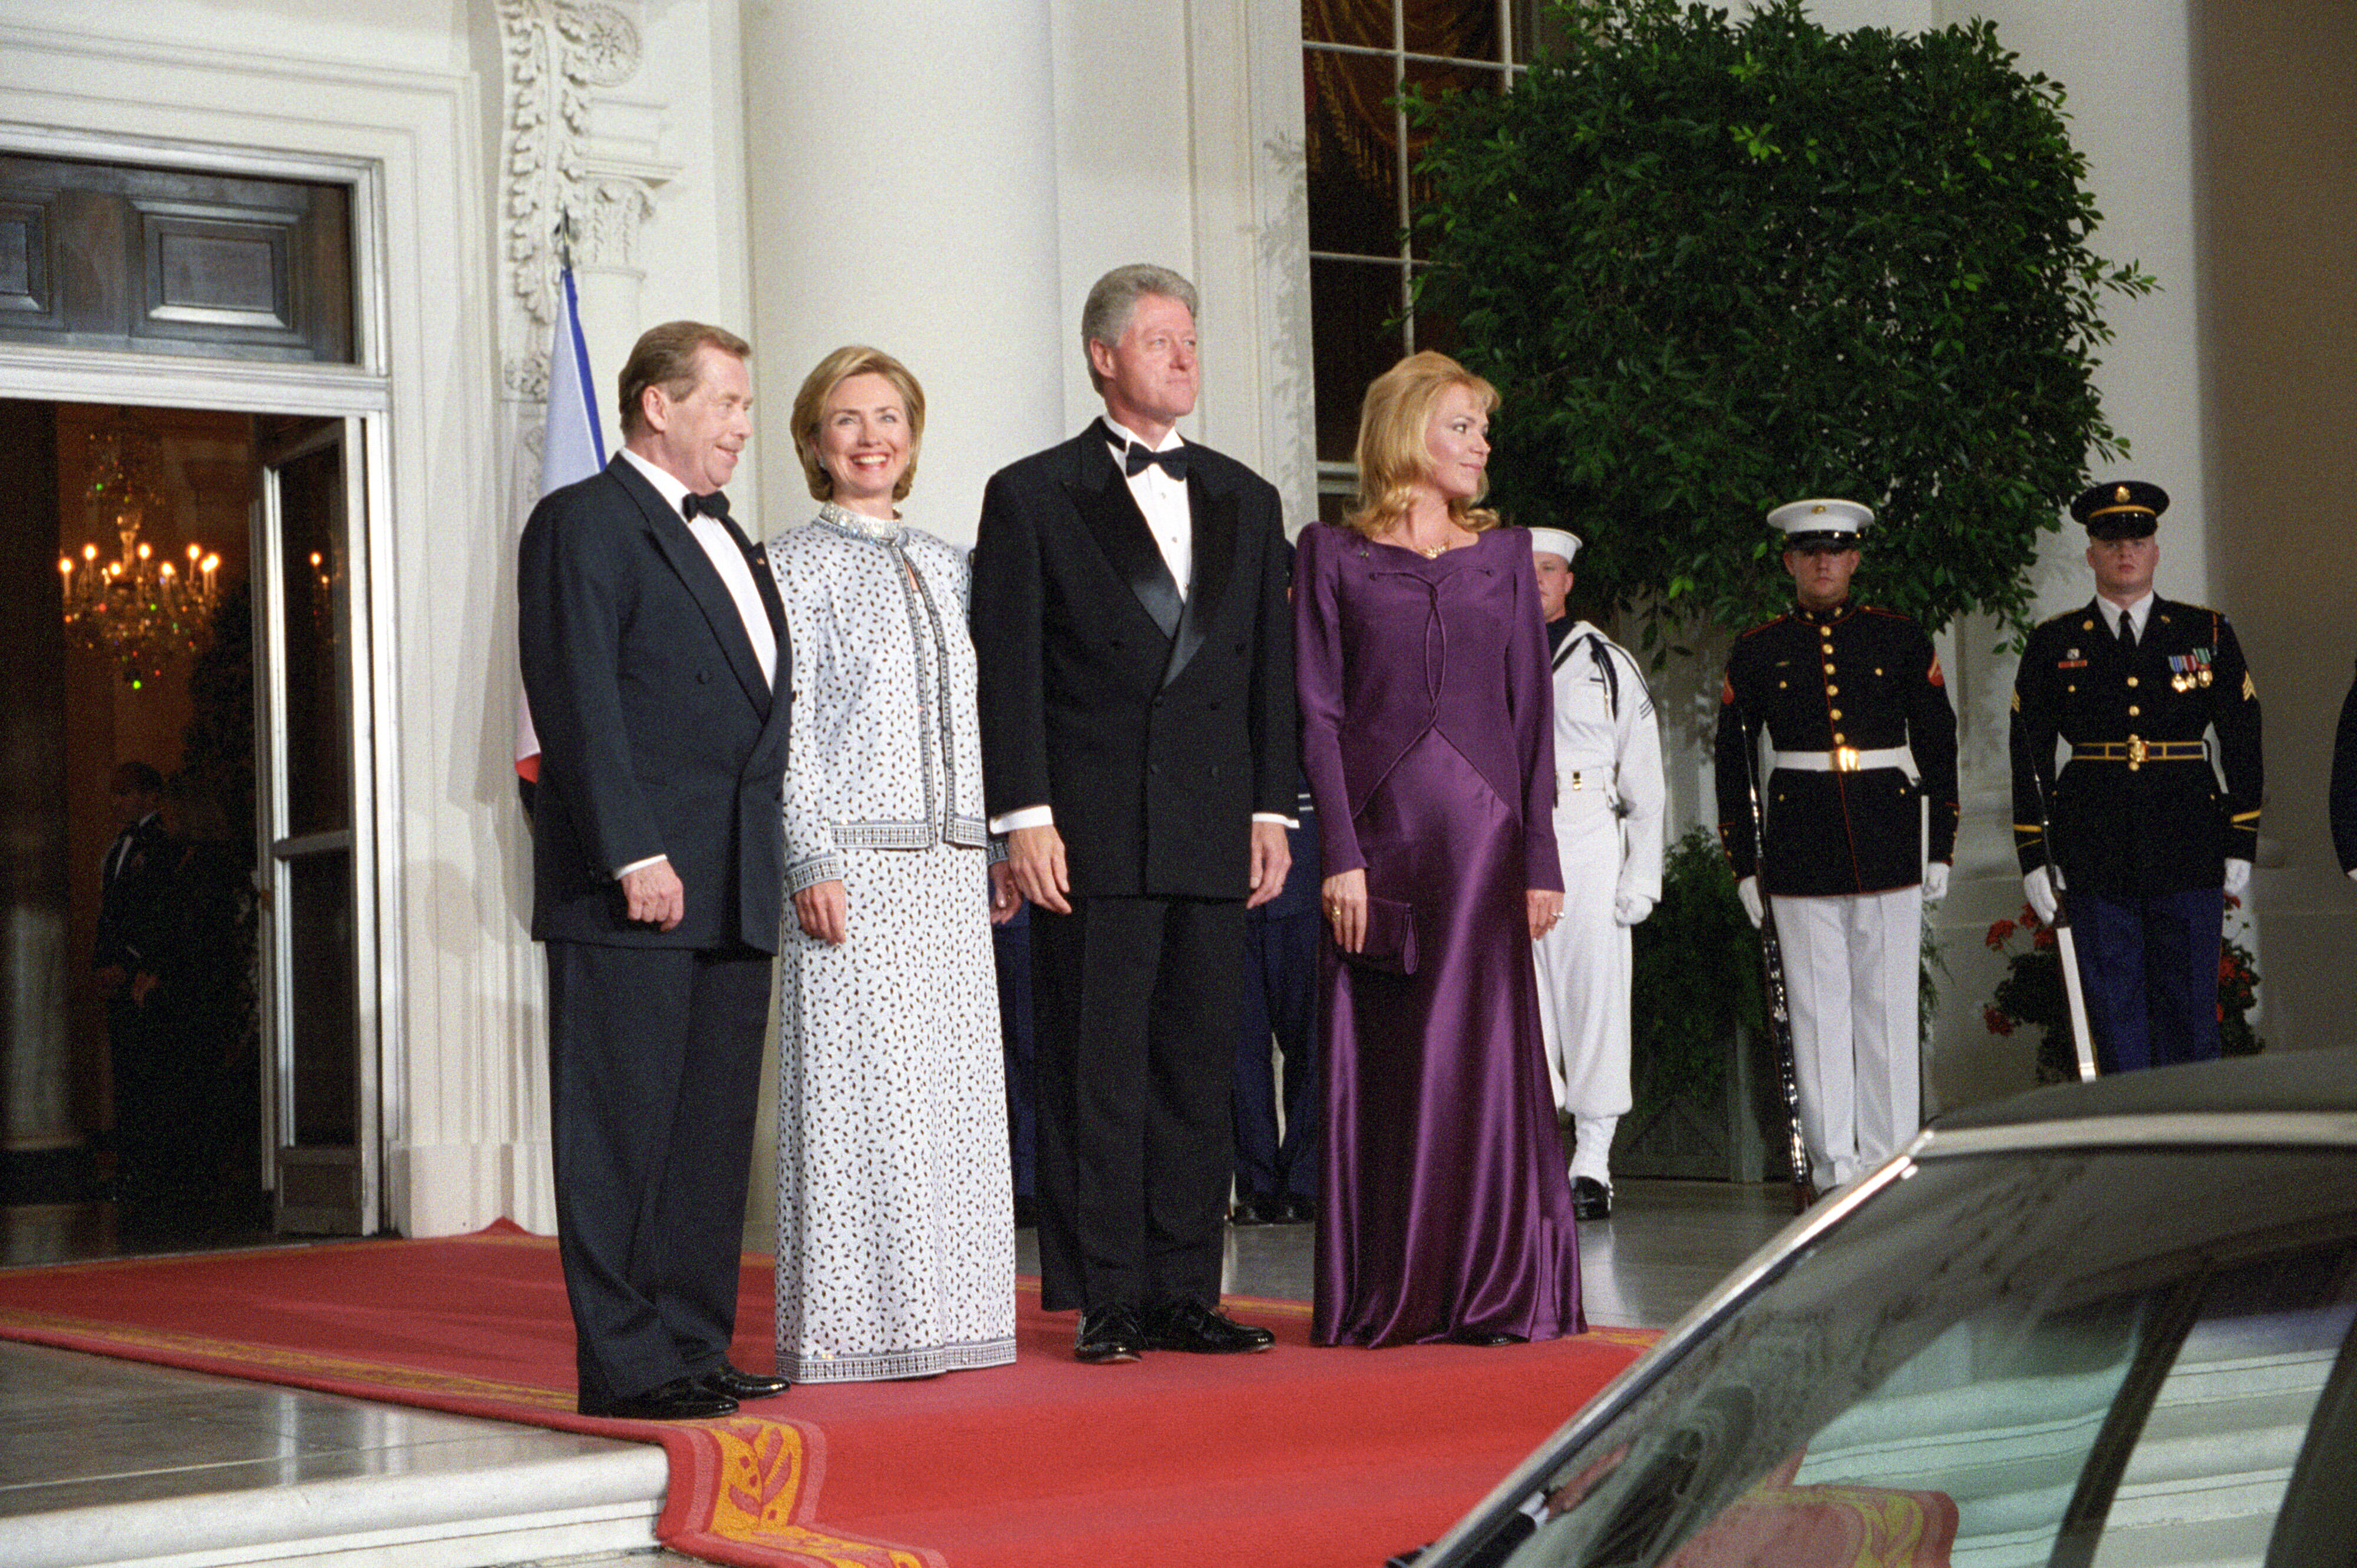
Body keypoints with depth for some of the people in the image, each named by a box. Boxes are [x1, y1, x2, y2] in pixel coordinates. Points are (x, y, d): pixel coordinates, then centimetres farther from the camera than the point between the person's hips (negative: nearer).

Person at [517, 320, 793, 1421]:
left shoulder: (723, 537, 22)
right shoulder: (584, 524, -5)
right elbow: (580, 705, -14)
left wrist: (767, 862, 15)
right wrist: (636, 856, -20)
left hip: (733, 889, 9)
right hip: (631, 885, -9)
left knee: (714, 1131, 10)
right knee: (622, 1128, -5)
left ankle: (695, 1347, 16)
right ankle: (626, 1362, -2)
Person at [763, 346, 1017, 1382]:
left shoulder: (947, 568, 17)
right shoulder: (794, 565, 0)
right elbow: (784, 726, -6)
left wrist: (1000, 849, 12)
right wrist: (810, 861, -14)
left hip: (949, 869, 6)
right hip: (850, 864, -6)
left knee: (954, 1092, 5)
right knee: (857, 1091, -6)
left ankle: (943, 1313, 13)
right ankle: (850, 1331, -1)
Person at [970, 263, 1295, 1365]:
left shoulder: (1244, 500, 16)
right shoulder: (1033, 495, 2)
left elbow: (1270, 668, 16)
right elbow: (1007, 671, -3)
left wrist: (1271, 810, 8)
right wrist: (1025, 818, -11)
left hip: (1212, 834, 5)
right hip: (1092, 829, -4)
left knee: (1198, 1069, 7)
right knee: (1094, 1074, -3)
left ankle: (1182, 1294, 13)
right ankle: (1103, 1302, 2)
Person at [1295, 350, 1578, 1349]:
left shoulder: (1503, 556, 12)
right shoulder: (1331, 555, 5)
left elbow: (1532, 714, 9)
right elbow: (1318, 713, -1)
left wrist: (1540, 860, 3)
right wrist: (1339, 853, -9)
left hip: (1481, 834, 1)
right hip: (1378, 832, -1)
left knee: (1480, 1059, -2)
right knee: (1377, 1068, 0)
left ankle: (1496, 1291, 4)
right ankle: (1384, 1301, 7)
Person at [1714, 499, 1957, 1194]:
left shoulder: (1901, 639, 6)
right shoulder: (1756, 652, 6)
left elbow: (1939, 745, 9)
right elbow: (1733, 763, 9)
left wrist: (1941, 849, 4)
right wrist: (1743, 865, 5)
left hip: (1889, 844, 0)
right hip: (1800, 850, 0)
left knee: (1890, 1006, 2)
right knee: (1818, 1010, 0)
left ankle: (1891, 1159, 8)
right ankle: (1833, 1164, 5)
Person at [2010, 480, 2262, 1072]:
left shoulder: (2208, 635, 7)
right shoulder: (2053, 645, 6)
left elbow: (2243, 744, 8)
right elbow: (2029, 756, 7)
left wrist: (2240, 845, 2)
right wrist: (2033, 856, 1)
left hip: (2188, 850, 0)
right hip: (2095, 857, 0)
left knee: (2188, 1008, 1)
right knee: (2113, 1009, 2)